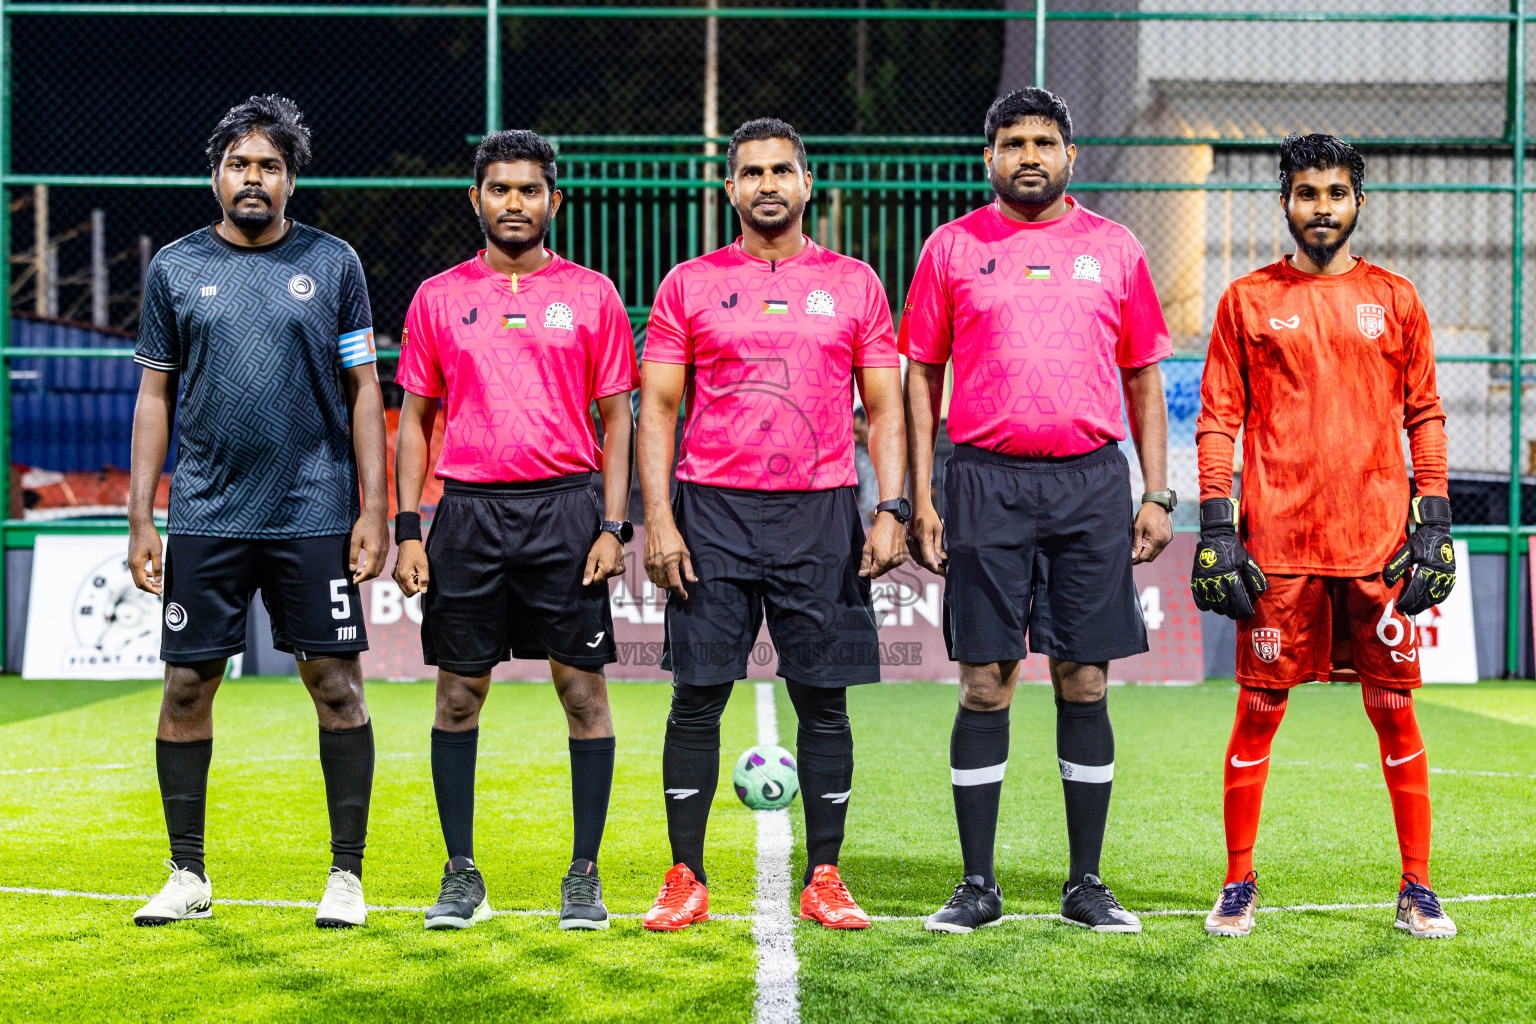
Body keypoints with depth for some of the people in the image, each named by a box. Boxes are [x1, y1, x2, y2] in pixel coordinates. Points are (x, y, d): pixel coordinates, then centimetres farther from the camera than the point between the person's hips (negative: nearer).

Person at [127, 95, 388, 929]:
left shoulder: (333, 264, 4)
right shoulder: (175, 268, 7)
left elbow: (364, 390, 5)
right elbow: (155, 395, 9)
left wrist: (374, 509, -3)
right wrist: (139, 519, 4)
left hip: (314, 515, -1)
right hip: (205, 516, 1)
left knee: (336, 685, -2)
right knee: (187, 687, 2)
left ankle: (347, 874, 7)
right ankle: (188, 874, 14)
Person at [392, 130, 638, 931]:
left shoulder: (591, 295, 6)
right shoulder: (438, 298, 9)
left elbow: (617, 416, 6)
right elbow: (414, 419, 10)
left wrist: (614, 526, -4)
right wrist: (407, 529, 1)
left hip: (564, 508, -1)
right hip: (467, 509, 1)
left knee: (582, 688, -2)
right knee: (458, 693, 3)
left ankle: (584, 875, 6)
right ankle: (461, 875, 12)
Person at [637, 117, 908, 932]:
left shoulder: (853, 284, 8)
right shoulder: (689, 286, 7)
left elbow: (884, 408, 8)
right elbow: (658, 407, 5)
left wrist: (891, 511, -4)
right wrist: (657, 520, -5)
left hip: (820, 513, 1)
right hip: (713, 510, 0)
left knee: (824, 699, 2)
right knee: (698, 697, 0)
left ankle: (823, 879, 10)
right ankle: (686, 879, 7)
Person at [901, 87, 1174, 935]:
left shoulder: (1114, 250, 9)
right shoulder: (954, 247, 6)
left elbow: (1144, 380, 13)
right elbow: (921, 377, 8)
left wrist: (1157, 495, 5)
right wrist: (919, 499, 1)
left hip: (1091, 482, 1)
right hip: (986, 481, -1)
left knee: (1084, 685, 3)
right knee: (984, 687, 0)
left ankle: (1086, 883, 11)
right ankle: (978, 885, 8)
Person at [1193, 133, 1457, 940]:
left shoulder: (1394, 300, 10)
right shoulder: (1247, 301, 6)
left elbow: (1425, 416, 11)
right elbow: (1217, 421, 5)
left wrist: (1434, 525, 2)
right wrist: (1215, 531, -3)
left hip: (1378, 541, 1)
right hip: (1277, 544, -1)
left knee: (1395, 711, 3)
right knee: (1258, 710, 1)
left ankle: (1417, 889, 11)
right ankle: (1238, 888, 12)